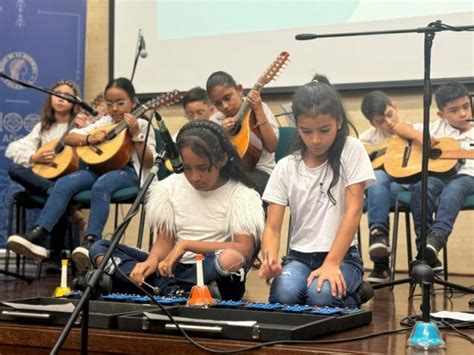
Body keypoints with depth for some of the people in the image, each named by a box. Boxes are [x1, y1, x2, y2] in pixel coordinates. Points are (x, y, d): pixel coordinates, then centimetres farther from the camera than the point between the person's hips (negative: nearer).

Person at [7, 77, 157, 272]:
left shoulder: (142, 125, 7)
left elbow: (149, 163, -3)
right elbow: (69, 138, 13)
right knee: (64, 183, -24)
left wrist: (136, 135, -13)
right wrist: (90, 139, -6)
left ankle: (90, 242, -50)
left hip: (127, 171, -5)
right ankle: (38, 235, -34)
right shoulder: (103, 122, 18)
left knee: (101, 186, -39)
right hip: (100, 167, 5)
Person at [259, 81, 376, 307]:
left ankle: (351, 295, 2)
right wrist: (270, 260, -26)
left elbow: (353, 210, -12)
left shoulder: (351, 150, -5)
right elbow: (273, 227, -3)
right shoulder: (286, 168, 1)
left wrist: (331, 263, -22)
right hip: (299, 255, 3)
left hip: (342, 255, -2)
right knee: (283, 295, -29)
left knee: (321, 295, -32)